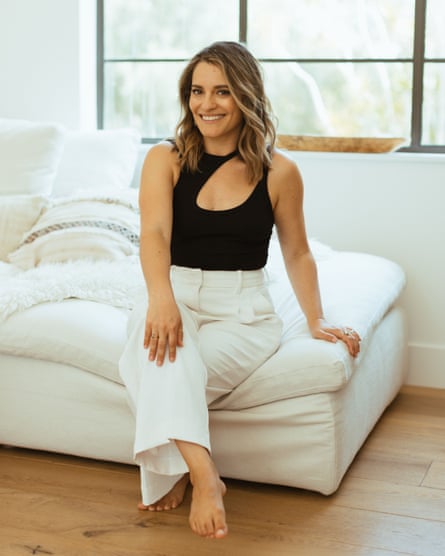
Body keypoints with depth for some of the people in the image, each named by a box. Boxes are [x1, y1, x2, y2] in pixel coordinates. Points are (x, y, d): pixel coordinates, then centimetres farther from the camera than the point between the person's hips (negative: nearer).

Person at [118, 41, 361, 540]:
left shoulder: (278, 172, 2)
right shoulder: (165, 159, 1)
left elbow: (297, 255, 13)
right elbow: (154, 232, -17)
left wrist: (316, 320, -1)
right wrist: (161, 298, -37)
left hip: (243, 311, 0)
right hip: (176, 296, 1)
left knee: (163, 378, -30)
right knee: (158, 327, -37)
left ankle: (173, 470, -6)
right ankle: (203, 474, -43)